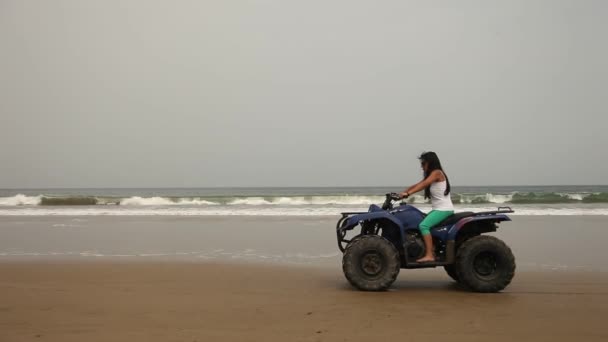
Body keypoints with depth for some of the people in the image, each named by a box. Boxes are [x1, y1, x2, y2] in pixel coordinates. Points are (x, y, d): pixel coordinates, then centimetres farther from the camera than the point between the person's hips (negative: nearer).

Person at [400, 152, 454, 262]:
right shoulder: (431, 175, 20)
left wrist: (408, 193, -32)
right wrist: (402, 193, 0)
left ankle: (429, 255, -27)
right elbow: (416, 185, 12)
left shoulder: (437, 172, -8)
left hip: (444, 209, -10)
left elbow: (423, 185, -23)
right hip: (438, 209, 10)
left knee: (423, 225, -23)